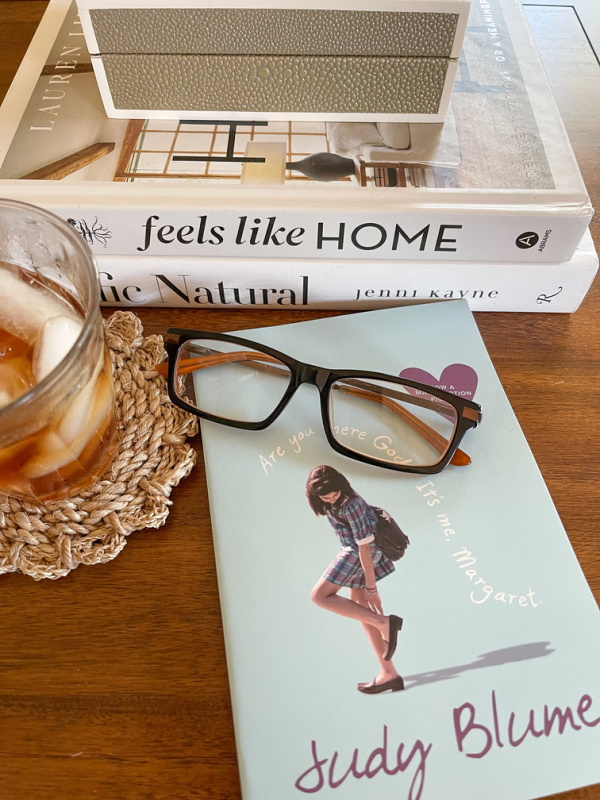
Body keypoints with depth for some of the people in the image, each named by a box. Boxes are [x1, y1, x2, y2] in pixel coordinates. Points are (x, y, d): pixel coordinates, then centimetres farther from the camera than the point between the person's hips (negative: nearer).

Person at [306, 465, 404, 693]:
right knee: (360, 608, 9)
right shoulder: (324, 498, -6)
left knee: (320, 596, -7)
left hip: (359, 553, -9)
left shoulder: (351, 505, -30)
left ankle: (384, 622, -11)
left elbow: (364, 546, -25)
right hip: (352, 550, 9)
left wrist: (371, 587, -19)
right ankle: (388, 674, 12)